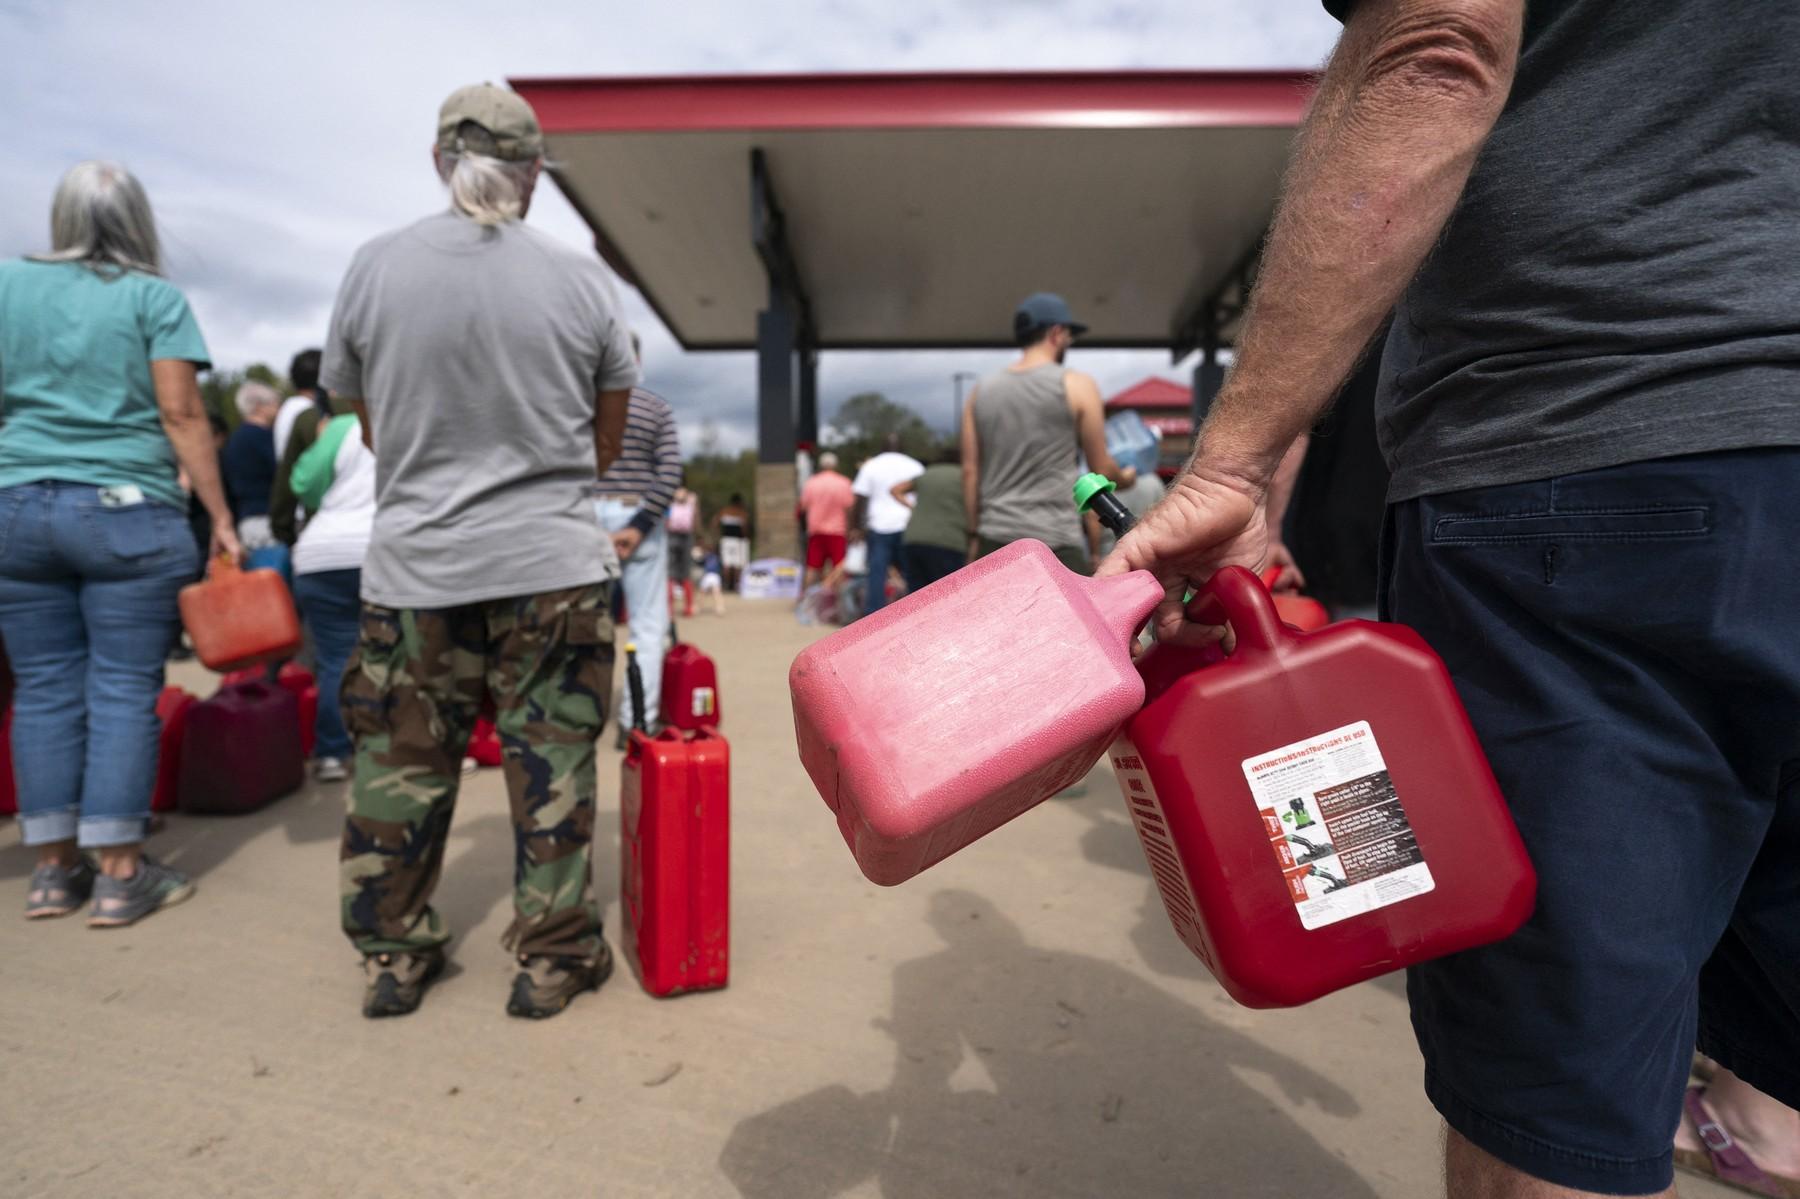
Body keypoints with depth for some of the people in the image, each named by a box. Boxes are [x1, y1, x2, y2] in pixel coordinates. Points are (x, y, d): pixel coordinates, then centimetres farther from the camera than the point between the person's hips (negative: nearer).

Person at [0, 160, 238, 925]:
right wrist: (220, 517, -5)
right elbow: (181, 413, -7)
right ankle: (120, 874, 4)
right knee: (124, 692, 0)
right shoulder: (153, 297, -1)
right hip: (126, 514, -4)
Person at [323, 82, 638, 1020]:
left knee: (400, 764, 15)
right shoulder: (579, 279, -2)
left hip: (415, 564, 2)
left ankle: (392, 958, 29)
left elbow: (369, 426, 11)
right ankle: (553, 959, 19)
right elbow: (607, 442, 6)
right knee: (552, 767, 8)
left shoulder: (374, 268, 1)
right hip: (554, 563, -1)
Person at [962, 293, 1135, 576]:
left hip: (995, 540, 5)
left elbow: (970, 471, 8)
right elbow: (1100, 468, 3)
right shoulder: (1077, 386, -2)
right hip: (1055, 541, -5)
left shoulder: (983, 390, 10)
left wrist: (975, 534, 14)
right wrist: (1125, 477, 25)